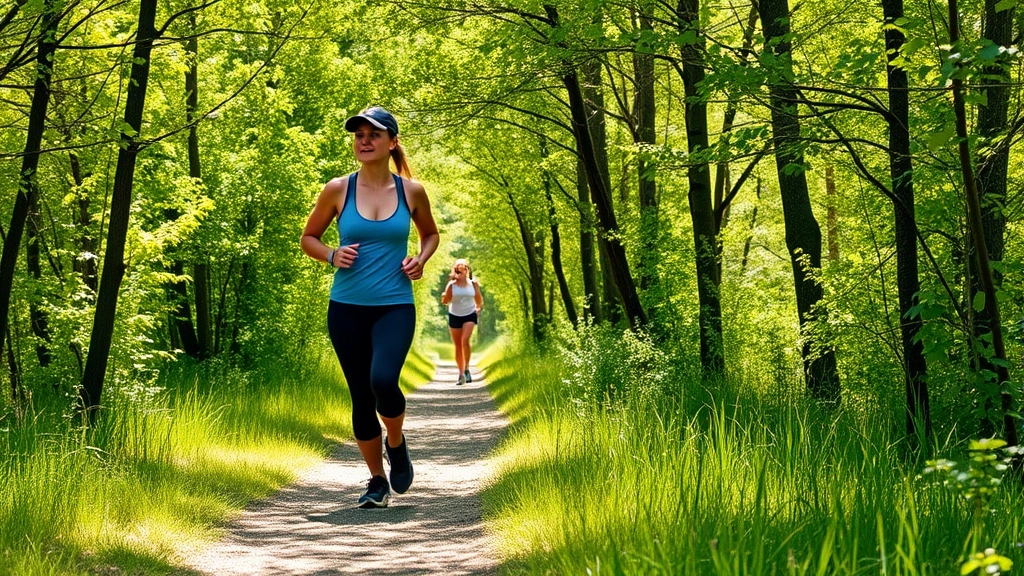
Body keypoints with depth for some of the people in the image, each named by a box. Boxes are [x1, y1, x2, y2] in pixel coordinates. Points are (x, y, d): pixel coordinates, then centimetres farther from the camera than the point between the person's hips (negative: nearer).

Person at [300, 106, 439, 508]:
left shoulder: (411, 191, 0)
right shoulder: (337, 190, -1)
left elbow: (430, 234, 18)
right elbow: (308, 238, 10)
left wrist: (420, 260, -3)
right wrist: (331, 255, -10)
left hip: (395, 306, -1)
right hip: (347, 306, 1)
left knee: (383, 380, -24)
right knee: (360, 396, 5)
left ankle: (396, 443, 8)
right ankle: (377, 481, 22)